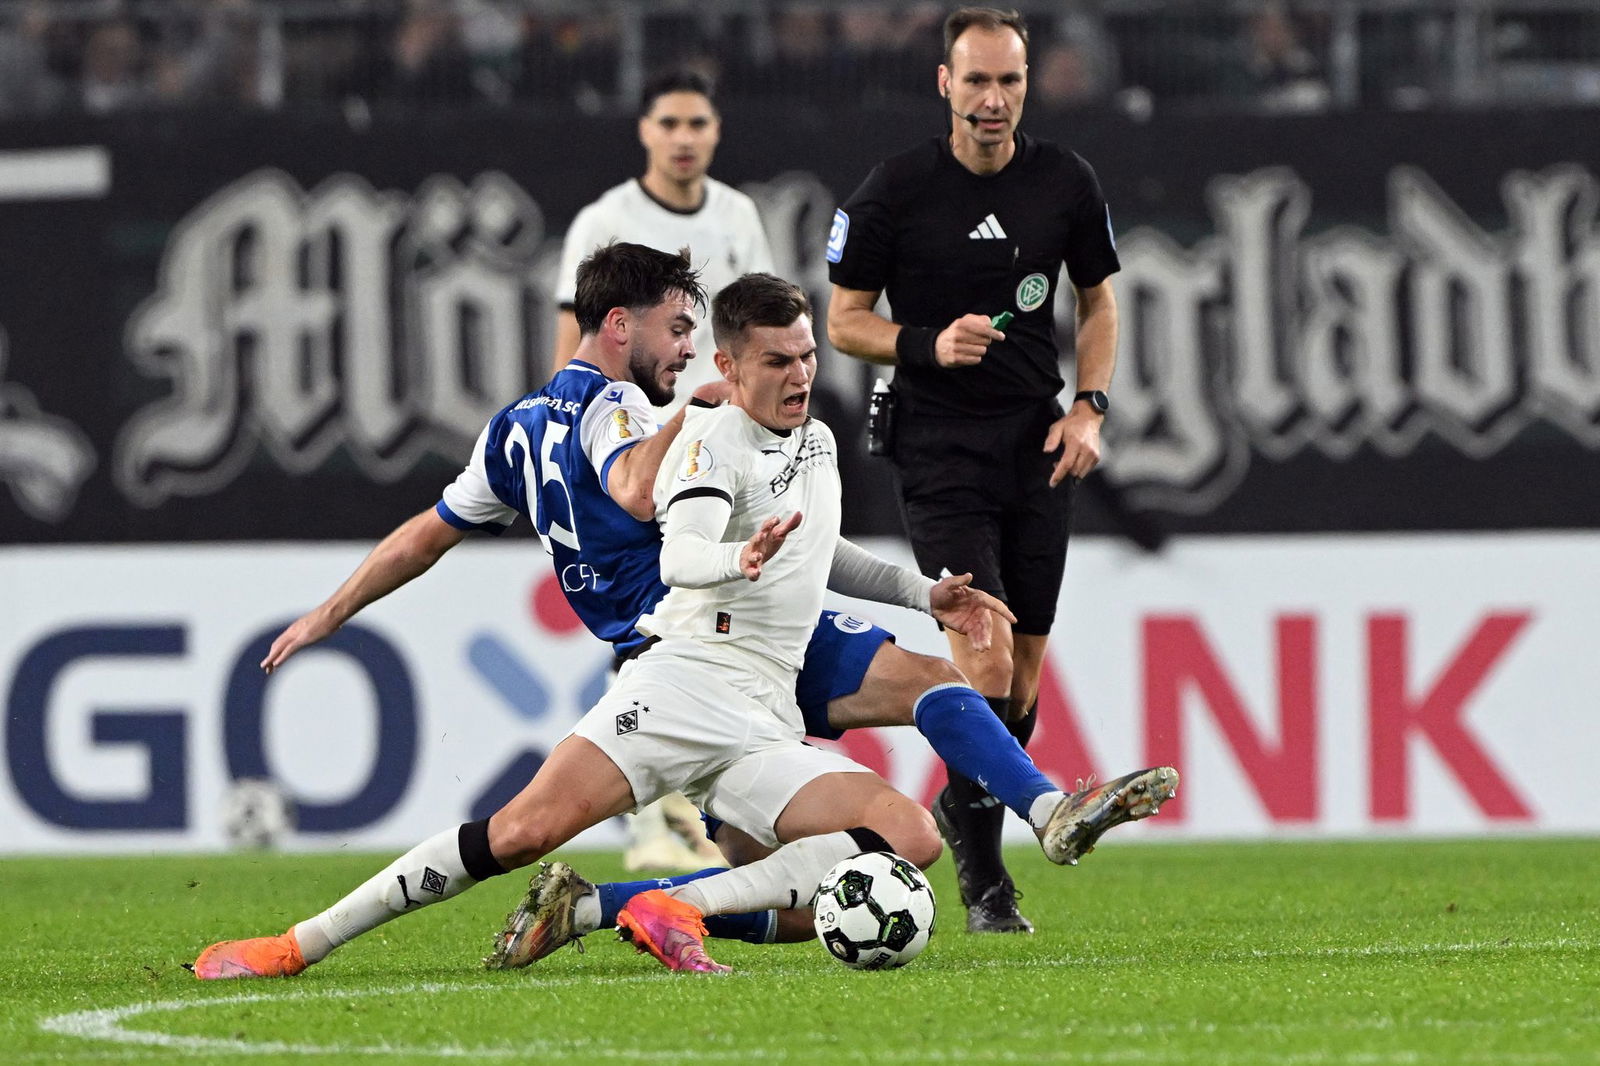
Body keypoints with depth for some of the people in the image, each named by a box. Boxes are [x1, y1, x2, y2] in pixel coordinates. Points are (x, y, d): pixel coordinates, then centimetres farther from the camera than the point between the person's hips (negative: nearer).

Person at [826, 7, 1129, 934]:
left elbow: (1099, 303, 15)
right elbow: (846, 320, 1)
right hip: (939, 449, -4)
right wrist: (930, 344, -17)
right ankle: (983, 874, -1)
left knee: (1024, 667, 5)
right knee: (986, 657, -15)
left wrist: (1089, 408, 1)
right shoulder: (894, 191, -7)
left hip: (1039, 445, 4)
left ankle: (964, 813, 30)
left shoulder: (1066, 182, 2)